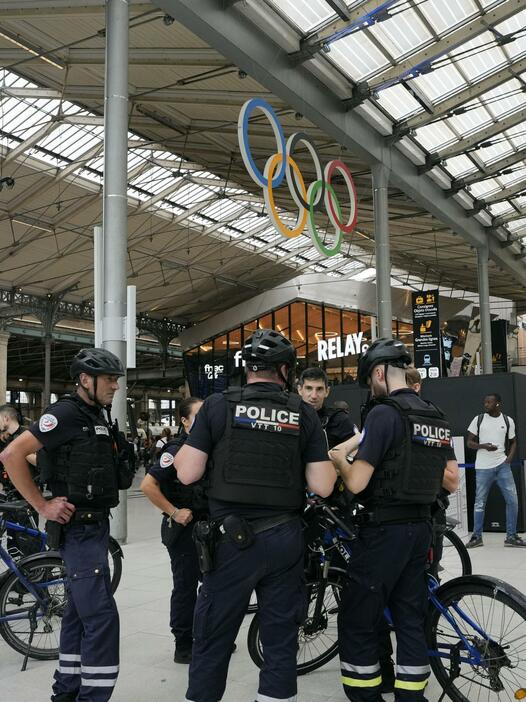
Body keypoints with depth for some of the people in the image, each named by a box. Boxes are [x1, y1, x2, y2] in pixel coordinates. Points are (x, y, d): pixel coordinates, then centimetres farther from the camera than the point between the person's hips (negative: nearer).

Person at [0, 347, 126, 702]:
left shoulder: (98, 417, 12)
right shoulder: (66, 413, -16)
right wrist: (43, 506, -19)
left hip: (96, 525, 9)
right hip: (79, 528, -9)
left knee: (80, 612, 15)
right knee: (102, 615, -12)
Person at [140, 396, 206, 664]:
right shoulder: (177, 450, -17)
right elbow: (148, 485, -25)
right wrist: (174, 512, -21)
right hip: (183, 528, -8)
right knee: (185, 586, 2)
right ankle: (183, 647, 15)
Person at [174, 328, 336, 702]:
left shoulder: (219, 405, -4)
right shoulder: (304, 413, 0)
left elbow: (187, 473, -6)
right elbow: (323, 486, -3)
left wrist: (181, 448, 13)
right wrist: (330, 460, 16)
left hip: (232, 539, -1)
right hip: (285, 540, 2)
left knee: (213, 643, 11)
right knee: (281, 641, 15)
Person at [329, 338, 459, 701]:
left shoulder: (384, 413, -16)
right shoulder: (437, 417, 9)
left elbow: (357, 482, -19)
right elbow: (452, 481, 14)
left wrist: (339, 459, 0)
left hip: (385, 529, -8)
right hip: (421, 527, 8)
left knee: (358, 622, 4)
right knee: (411, 617, 15)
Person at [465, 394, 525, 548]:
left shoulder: (508, 421, 4)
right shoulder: (478, 419, -1)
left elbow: (513, 442, 15)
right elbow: (469, 442, 2)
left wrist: (510, 457, -2)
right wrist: (483, 446, -17)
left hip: (502, 466, 1)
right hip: (483, 467, -1)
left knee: (512, 500, -1)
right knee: (480, 502, 4)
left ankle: (511, 536, 13)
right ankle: (477, 536, 15)